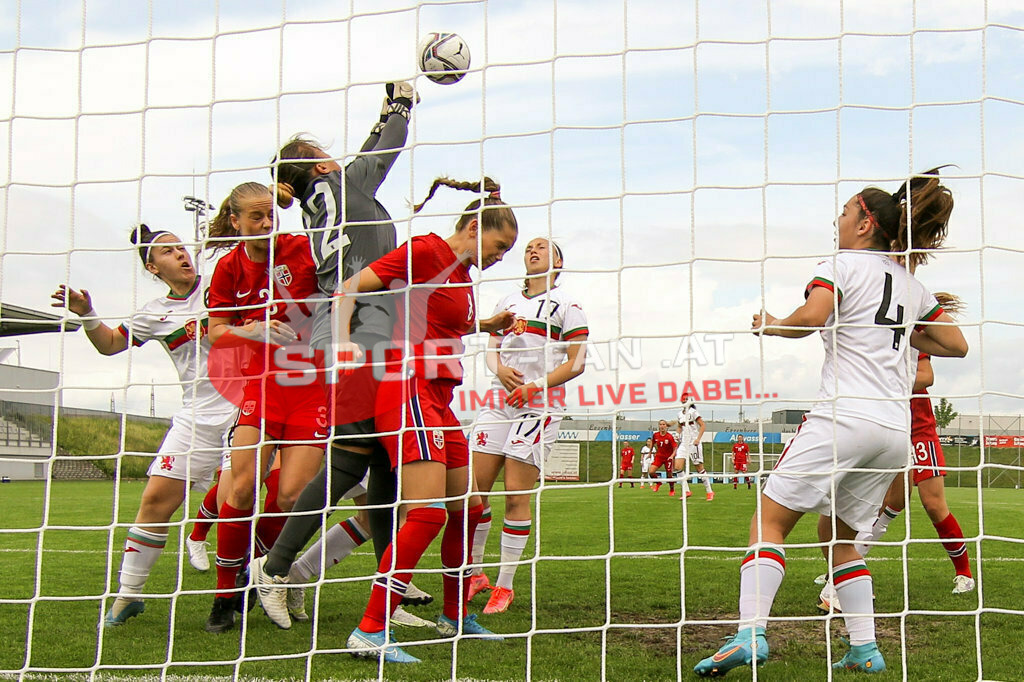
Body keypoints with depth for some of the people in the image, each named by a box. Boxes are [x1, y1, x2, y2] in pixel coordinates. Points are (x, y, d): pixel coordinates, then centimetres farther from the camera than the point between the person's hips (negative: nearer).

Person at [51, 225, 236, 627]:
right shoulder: (155, 314, 11)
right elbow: (110, 344, 21)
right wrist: (86, 315, 5)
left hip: (243, 408, -3)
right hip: (196, 417, 3)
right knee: (157, 499, -1)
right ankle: (128, 594, 10)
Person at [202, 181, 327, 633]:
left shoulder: (303, 249, -5)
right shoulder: (229, 267, 3)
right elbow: (217, 333, 4)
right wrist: (254, 330, -14)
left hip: (313, 384, -1)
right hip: (262, 380, 1)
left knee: (291, 495, -10)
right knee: (243, 487, -11)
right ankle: (225, 593, 7)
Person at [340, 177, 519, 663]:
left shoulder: (463, 276, 19)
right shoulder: (424, 251, -6)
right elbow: (348, 290, -10)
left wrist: (485, 327, 25)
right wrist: (344, 341, -21)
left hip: (438, 398, 10)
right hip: (408, 390, -10)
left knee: (468, 509, 13)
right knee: (428, 513, -18)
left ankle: (455, 618, 27)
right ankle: (370, 632, -17)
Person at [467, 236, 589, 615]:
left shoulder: (566, 305, 2)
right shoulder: (507, 302, 19)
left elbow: (576, 362, -3)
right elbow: (492, 348, 18)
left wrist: (534, 386, -14)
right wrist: (500, 370, -6)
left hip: (539, 405, -5)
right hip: (500, 400, 5)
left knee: (516, 495, -9)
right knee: (474, 487, -1)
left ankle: (505, 586, 0)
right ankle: (475, 573, 14)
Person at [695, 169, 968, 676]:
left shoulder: (842, 264, 0)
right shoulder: (911, 285, 20)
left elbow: (812, 317, -19)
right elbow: (957, 345, 25)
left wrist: (770, 325, 0)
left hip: (843, 416, -7)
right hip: (896, 430, 7)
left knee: (770, 520, -4)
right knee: (836, 533, 19)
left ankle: (750, 632, -18)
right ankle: (864, 649, 11)